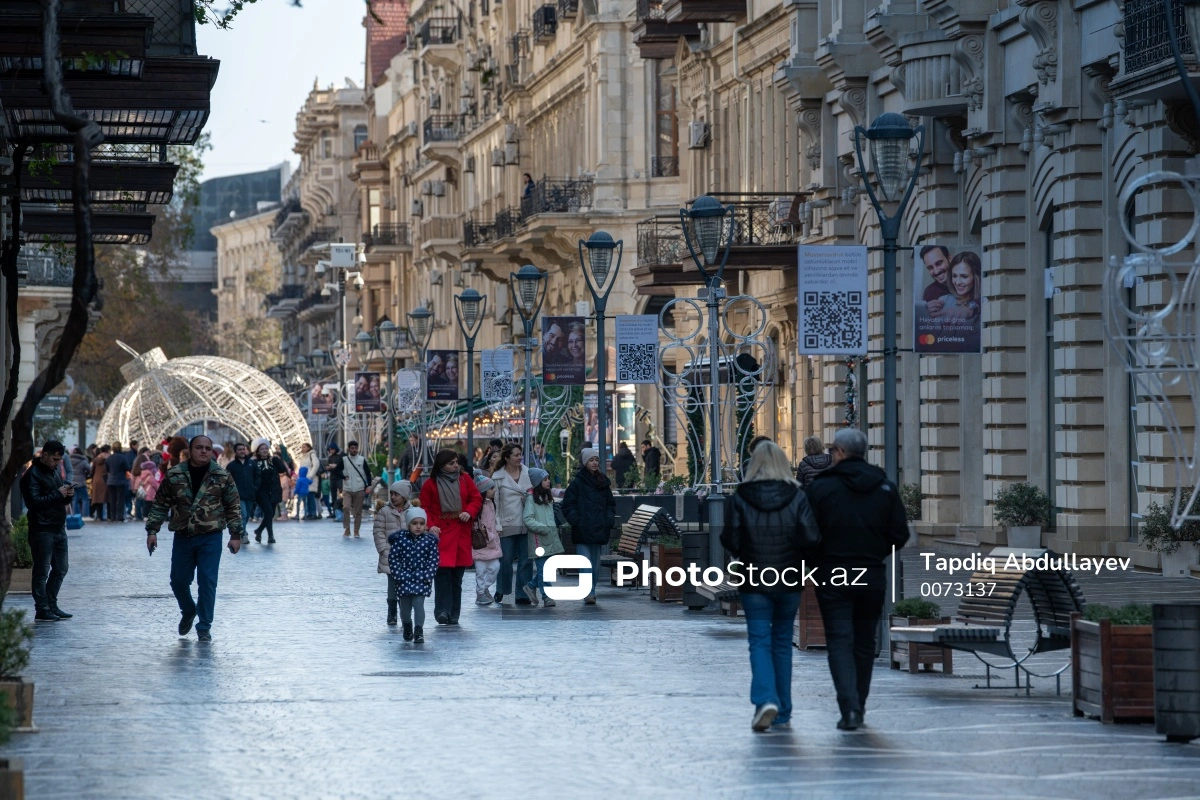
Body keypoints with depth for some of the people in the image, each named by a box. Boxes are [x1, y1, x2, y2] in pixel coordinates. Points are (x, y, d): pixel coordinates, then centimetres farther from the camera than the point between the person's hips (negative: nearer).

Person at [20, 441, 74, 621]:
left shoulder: (54, 472, 17)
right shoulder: (32, 475, -11)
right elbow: (33, 502, -22)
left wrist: (68, 495, 1)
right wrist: (57, 494, -20)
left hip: (59, 529, 9)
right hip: (42, 530, -9)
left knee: (60, 569, 12)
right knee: (42, 571, -4)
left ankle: (52, 606, 21)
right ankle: (42, 610, -1)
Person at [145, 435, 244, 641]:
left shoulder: (222, 477, -1)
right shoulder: (174, 475, 2)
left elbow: (234, 506, 3)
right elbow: (160, 505, 7)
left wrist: (235, 535, -2)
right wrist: (152, 530, 2)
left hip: (210, 538, -2)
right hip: (182, 537, 2)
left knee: (207, 582, -5)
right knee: (178, 581, 9)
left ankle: (204, 628, 5)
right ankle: (188, 612, 38)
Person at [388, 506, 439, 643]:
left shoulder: (429, 540, -4)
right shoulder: (400, 538, -5)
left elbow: (433, 560, -1)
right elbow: (393, 558, -3)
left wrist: (427, 575, -11)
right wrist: (400, 574, -11)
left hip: (421, 580, -1)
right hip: (404, 580, 1)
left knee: (418, 604, -11)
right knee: (405, 606, 12)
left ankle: (419, 632, -10)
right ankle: (407, 627, 37)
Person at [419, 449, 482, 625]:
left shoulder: (464, 480, 9)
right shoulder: (430, 484, 1)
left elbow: (477, 499, 11)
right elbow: (425, 508, 3)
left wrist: (469, 512, -8)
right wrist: (430, 525, -11)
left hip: (461, 534, 3)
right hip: (441, 533, -3)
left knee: (458, 574, 6)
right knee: (443, 571, -14)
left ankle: (454, 614, 12)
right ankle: (442, 610, -15)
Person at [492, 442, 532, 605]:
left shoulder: (528, 473, 9)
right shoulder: (498, 477, 1)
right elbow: (495, 501, 0)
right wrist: (497, 524, -4)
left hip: (525, 524, 2)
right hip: (507, 525, -2)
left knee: (525, 561, 2)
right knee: (506, 560, 1)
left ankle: (523, 594, 7)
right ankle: (501, 591, 17)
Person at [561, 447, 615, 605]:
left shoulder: (603, 482, 12)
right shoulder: (577, 483, -2)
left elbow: (611, 503, 19)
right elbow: (568, 506, -2)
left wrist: (609, 520, 5)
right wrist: (576, 521, -13)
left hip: (598, 531, 5)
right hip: (582, 531, -5)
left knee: (595, 564, 9)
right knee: (585, 562, -12)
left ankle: (591, 593, 17)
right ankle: (589, 593, -18)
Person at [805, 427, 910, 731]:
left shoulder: (821, 487, -7)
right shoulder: (885, 488, 3)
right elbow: (900, 534, 3)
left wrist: (815, 564, 11)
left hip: (833, 577, -3)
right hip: (872, 577, 3)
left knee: (839, 641, -3)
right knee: (864, 643, 14)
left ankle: (849, 706, -18)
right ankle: (858, 707, 21)